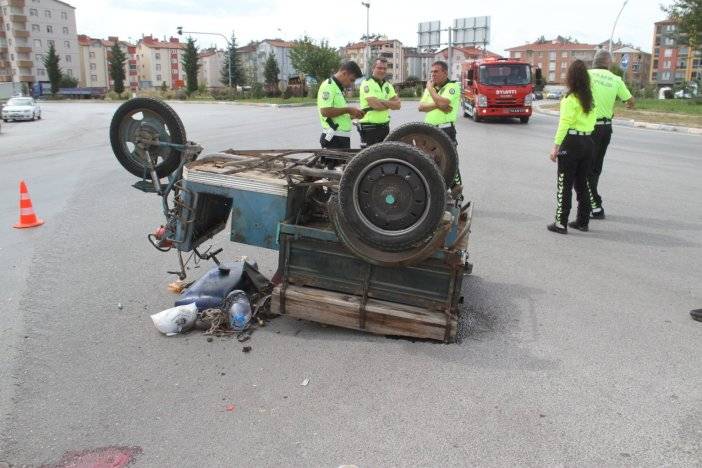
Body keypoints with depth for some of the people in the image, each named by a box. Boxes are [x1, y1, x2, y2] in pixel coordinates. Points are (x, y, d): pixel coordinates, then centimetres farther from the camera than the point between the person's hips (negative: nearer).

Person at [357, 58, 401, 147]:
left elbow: (397, 104, 1)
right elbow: (375, 105, -21)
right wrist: (390, 104, -5)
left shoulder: (388, 85, 13)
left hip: (385, 126, 7)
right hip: (369, 127, -7)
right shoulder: (367, 84, -9)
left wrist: (382, 101, -15)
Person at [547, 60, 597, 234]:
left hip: (571, 142, -7)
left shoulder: (570, 98, -11)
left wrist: (556, 146, -15)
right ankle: (582, 221, 21)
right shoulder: (590, 98, 11)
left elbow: (565, 123, -16)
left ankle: (561, 223, 0)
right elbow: (591, 120, 5)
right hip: (588, 142, 7)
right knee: (582, 183, 15)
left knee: (564, 184, -1)